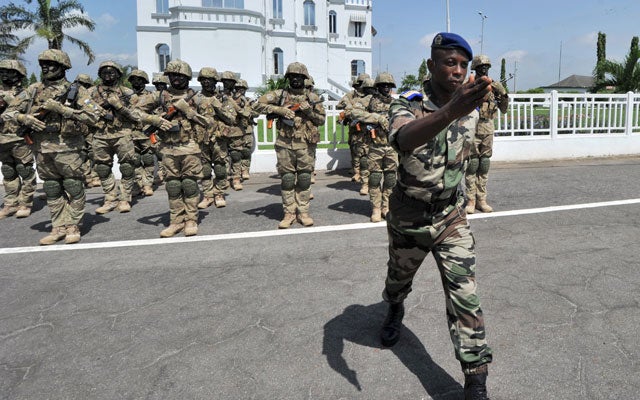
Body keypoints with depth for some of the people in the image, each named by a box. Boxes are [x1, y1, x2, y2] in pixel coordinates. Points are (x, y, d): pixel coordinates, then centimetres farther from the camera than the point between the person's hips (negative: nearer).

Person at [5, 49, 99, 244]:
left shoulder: (75, 90, -2)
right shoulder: (34, 90, 10)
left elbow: (93, 116, -15)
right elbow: (10, 111, 14)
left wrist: (61, 109, -18)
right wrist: (25, 118, -8)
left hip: (67, 148, -5)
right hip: (42, 149, 5)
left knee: (73, 189, 1)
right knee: (52, 191, 11)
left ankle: (73, 227, 13)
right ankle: (59, 228, 20)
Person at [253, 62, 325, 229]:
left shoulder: (312, 97, 7)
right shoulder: (280, 94, 5)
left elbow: (321, 120, 8)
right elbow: (258, 105, -2)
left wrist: (309, 111, -10)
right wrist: (279, 110, -12)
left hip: (304, 145, 1)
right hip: (284, 144, 0)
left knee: (304, 179, 4)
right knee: (287, 179, 3)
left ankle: (303, 212, 15)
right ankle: (289, 214, 12)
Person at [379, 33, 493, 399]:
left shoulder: (471, 110, -7)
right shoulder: (407, 105, -21)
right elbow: (405, 139, -47)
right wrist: (450, 112, -63)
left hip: (452, 218, 2)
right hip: (408, 219, -1)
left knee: (465, 294, -8)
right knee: (399, 279, 22)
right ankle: (395, 313, 56)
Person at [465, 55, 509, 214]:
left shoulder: (494, 86, 11)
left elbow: (503, 109, 12)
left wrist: (503, 94, -5)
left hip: (488, 129, 5)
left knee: (484, 164, 7)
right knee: (472, 164, -3)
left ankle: (481, 199, 13)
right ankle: (471, 200, 3)